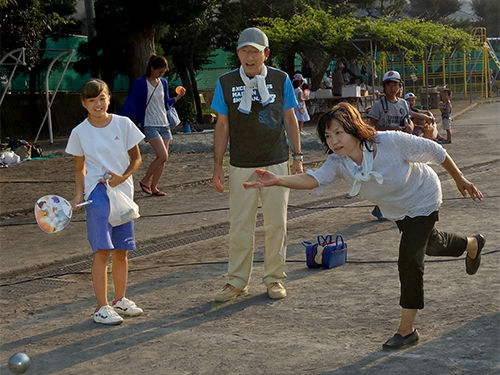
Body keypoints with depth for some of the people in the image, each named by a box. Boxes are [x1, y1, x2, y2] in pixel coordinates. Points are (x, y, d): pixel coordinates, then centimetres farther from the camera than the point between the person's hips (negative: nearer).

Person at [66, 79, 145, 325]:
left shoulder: (123, 124, -1)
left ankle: (119, 300, 26)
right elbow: (80, 168, 9)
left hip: (123, 192, 2)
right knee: (102, 251, -10)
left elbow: (136, 159, 5)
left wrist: (122, 177, -11)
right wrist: (79, 194, -3)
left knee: (121, 251, 10)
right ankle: (102, 307, -5)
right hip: (98, 195, -2)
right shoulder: (79, 133, -1)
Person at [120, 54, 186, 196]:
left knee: (163, 159, 3)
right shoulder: (141, 83, -7)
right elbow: (130, 103, -6)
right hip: (150, 125, -7)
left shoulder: (163, 83, 11)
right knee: (163, 155, -18)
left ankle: (153, 187, 13)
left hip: (164, 124, 7)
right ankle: (145, 180, 0)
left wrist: (178, 97, 9)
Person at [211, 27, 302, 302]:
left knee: (276, 223, 5)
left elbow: (290, 119, 8)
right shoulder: (226, 83, 0)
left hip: (276, 164, 0)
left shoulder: (280, 80, 1)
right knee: (239, 225, 2)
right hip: (241, 166, 0)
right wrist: (217, 165, 3)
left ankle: (274, 277, 19)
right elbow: (222, 126, 5)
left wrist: (297, 156, 4)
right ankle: (237, 281, 13)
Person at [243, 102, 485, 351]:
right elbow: (313, 179, -45)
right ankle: (472, 244, 65)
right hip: (396, 210, 6)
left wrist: (459, 179, -10)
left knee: (409, 260, -17)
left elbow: (434, 151, -24)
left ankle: (407, 330, -3)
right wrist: (278, 181, -64)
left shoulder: (391, 142, -38)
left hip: (423, 200, -6)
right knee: (430, 244, 30)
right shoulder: (338, 163, -27)